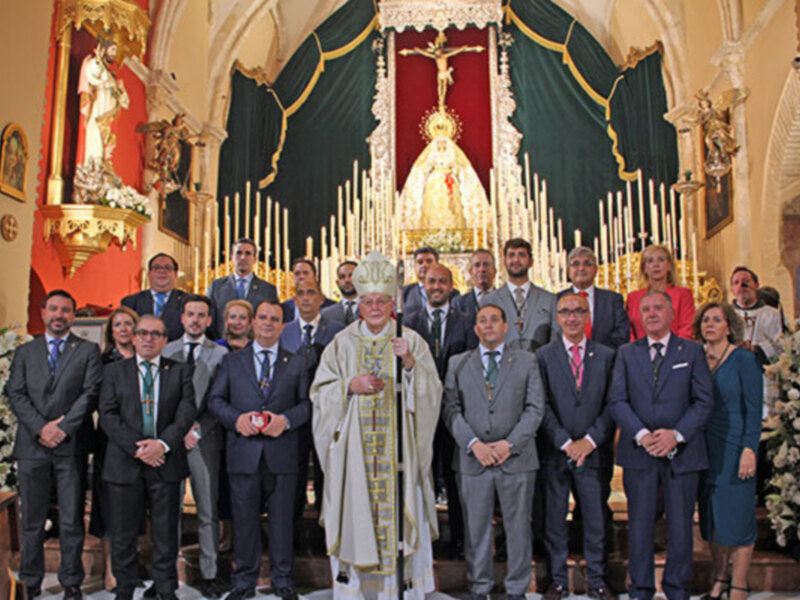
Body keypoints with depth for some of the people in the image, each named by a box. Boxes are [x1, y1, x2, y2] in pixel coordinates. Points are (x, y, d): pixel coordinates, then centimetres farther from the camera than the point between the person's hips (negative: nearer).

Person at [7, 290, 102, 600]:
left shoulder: (88, 351, 6)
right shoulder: (25, 351, 13)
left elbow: (90, 393, -3)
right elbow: (15, 394, 3)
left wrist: (63, 427, -13)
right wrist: (41, 427, -10)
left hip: (70, 446, -2)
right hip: (31, 446, 2)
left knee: (72, 521, 4)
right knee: (31, 519, 9)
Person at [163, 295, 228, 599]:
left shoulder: (220, 354, 4)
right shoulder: (166, 351, 11)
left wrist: (196, 430, -8)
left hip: (205, 439, -1)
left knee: (208, 512, 3)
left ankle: (209, 575, 12)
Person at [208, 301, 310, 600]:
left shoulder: (296, 363, 10)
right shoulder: (231, 361, 11)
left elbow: (306, 403, 6)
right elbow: (215, 399, 7)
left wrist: (285, 419, -13)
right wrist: (236, 418, -11)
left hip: (282, 452, 0)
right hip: (243, 452, 0)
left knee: (282, 518, 7)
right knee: (244, 518, 7)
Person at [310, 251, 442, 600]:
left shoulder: (411, 341, 3)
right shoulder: (343, 342, 7)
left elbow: (432, 391, -3)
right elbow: (320, 391, 5)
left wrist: (410, 364, -19)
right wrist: (350, 385, -12)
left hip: (397, 446, -1)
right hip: (353, 448, 1)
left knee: (398, 515, 0)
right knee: (355, 517, 3)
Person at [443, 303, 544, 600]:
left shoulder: (526, 361, 7)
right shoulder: (458, 363, 8)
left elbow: (535, 408, 1)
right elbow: (452, 409, 2)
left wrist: (510, 444, -10)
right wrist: (473, 443, -12)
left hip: (516, 458, 0)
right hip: (472, 459, 1)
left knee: (518, 526, 8)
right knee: (476, 528, 8)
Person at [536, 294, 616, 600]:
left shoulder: (606, 356, 5)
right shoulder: (543, 356, 1)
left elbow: (612, 405, 0)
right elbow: (541, 406, -4)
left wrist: (590, 440, -10)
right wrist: (564, 442, -12)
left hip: (593, 451, 1)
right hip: (554, 452, -1)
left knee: (596, 519, 9)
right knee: (554, 520, 7)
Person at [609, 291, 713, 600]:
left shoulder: (692, 351, 5)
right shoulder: (626, 353, 7)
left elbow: (704, 400, -1)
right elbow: (617, 401, -1)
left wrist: (677, 434, -14)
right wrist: (641, 434, -15)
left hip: (682, 451, 0)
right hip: (639, 451, 1)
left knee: (680, 525, 8)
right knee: (640, 524, 7)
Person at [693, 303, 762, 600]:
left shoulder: (744, 360, -6)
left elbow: (753, 409, -9)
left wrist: (749, 449, -16)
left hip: (734, 449, -5)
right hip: (705, 450, 5)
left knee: (738, 517, 1)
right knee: (711, 518, 11)